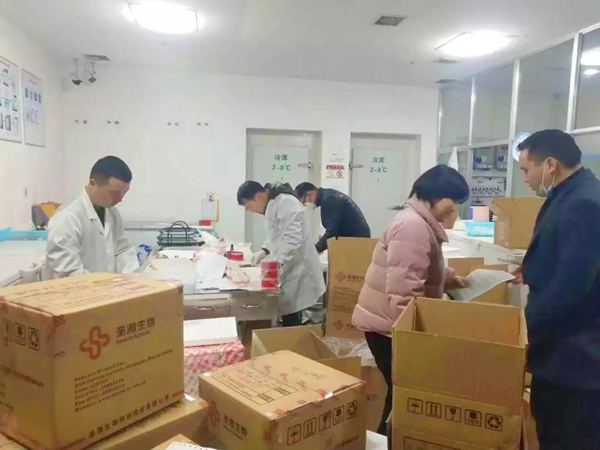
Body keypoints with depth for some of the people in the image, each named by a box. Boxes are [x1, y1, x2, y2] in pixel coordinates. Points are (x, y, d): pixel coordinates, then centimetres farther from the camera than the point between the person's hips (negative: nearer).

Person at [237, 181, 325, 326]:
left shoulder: (285, 202, -18)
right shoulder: (272, 204, 13)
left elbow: (292, 238, -27)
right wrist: (264, 251, 10)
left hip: (296, 268, -9)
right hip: (287, 268, 9)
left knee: (292, 320, -6)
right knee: (288, 317, 11)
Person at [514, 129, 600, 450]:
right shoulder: (571, 197, 9)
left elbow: (570, 286, -28)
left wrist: (522, 330, -20)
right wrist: (533, 272, 14)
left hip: (574, 354, -10)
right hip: (562, 345, 10)